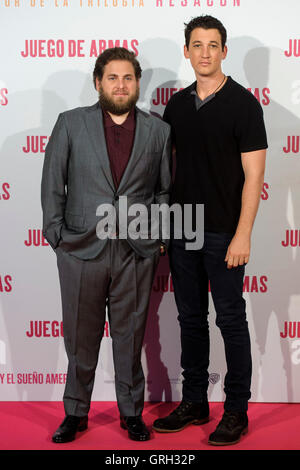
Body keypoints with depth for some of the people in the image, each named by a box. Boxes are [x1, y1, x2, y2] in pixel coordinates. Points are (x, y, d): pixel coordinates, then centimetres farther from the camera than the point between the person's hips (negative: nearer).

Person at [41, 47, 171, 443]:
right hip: (82, 249, 0)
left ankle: (131, 412, 27)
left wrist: (159, 239, 3)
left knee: (130, 337, 10)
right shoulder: (71, 124, 3)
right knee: (81, 339, 9)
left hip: (137, 252, 1)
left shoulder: (158, 130, 6)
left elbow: (165, 190, 10)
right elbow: (52, 184, 3)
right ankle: (75, 413, 26)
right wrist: (57, 236, -1)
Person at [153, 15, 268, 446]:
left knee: (230, 320, 3)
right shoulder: (176, 105, 10)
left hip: (223, 233, -5)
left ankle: (236, 410, 16)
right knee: (190, 318, 12)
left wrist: (243, 234, -16)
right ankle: (194, 402, 25)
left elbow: (253, 173, -10)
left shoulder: (242, 103, -6)